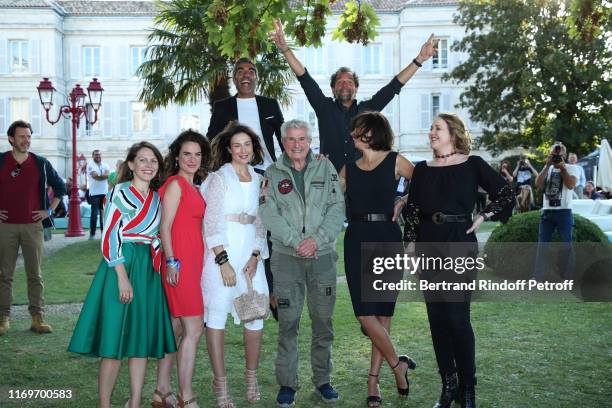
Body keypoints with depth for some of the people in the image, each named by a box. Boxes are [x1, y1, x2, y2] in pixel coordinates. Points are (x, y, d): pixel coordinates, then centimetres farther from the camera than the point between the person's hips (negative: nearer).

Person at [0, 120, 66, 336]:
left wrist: (49, 210, 7)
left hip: (33, 225, 1)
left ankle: (37, 317, 8)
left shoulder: (41, 163, 5)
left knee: (35, 274, 3)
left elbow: (60, 187, 15)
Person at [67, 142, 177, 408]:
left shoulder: (157, 198, 13)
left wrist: (160, 263, 7)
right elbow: (109, 238, -11)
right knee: (114, 338, -4)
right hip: (121, 266, -6)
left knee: (143, 337, 7)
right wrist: (123, 277, -17)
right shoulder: (119, 193, -6)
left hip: (148, 269, 6)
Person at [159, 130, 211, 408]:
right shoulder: (175, 184, -7)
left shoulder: (194, 187, 18)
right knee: (194, 329, -8)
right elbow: (165, 226, -12)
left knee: (176, 328, 12)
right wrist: (171, 261, -19)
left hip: (193, 262, 9)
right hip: (179, 263, -9)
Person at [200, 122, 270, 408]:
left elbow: (260, 223, 13)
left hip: (251, 252, 5)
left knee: (257, 314, 3)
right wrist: (223, 262, -13)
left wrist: (255, 257, 1)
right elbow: (212, 223, -8)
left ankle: (251, 376, 19)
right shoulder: (219, 177, -3)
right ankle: (220, 383, 6)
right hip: (222, 251, -5)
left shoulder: (258, 180, 12)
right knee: (217, 313, -3)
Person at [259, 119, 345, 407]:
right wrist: (297, 241, -14)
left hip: (323, 256, 1)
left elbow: (337, 208, 0)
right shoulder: (272, 173, 6)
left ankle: (322, 379, 19)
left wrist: (317, 239, -12)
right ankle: (287, 383, 9)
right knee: (288, 322, 0)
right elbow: (269, 214, -4)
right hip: (286, 257, -1)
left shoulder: (325, 168, 8)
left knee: (323, 321, 6)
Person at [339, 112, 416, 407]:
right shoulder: (349, 168, 13)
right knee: (365, 313, -5)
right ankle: (398, 365, 12)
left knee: (382, 313, -1)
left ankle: (373, 381, 10)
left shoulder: (395, 161, 3)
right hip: (357, 241, 3)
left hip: (387, 238, -3)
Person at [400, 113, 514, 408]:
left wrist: (483, 217, -5)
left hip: (460, 245, -4)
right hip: (428, 246, 4)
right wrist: (410, 242, 3)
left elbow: (506, 194, 2)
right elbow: (413, 209, 10)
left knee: (457, 317, -6)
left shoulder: (472, 165, -1)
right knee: (436, 317, 6)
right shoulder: (422, 169, 10)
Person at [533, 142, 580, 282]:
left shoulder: (572, 168, 3)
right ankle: (537, 278, 8)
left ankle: (568, 279, 5)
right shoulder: (547, 169, 15)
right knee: (542, 244, 4)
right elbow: (538, 184, -1)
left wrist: (562, 168, -9)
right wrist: (547, 166, -4)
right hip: (547, 211, 4)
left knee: (567, 245, 0)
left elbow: (571, 184, -13)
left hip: (564, 212, -4)